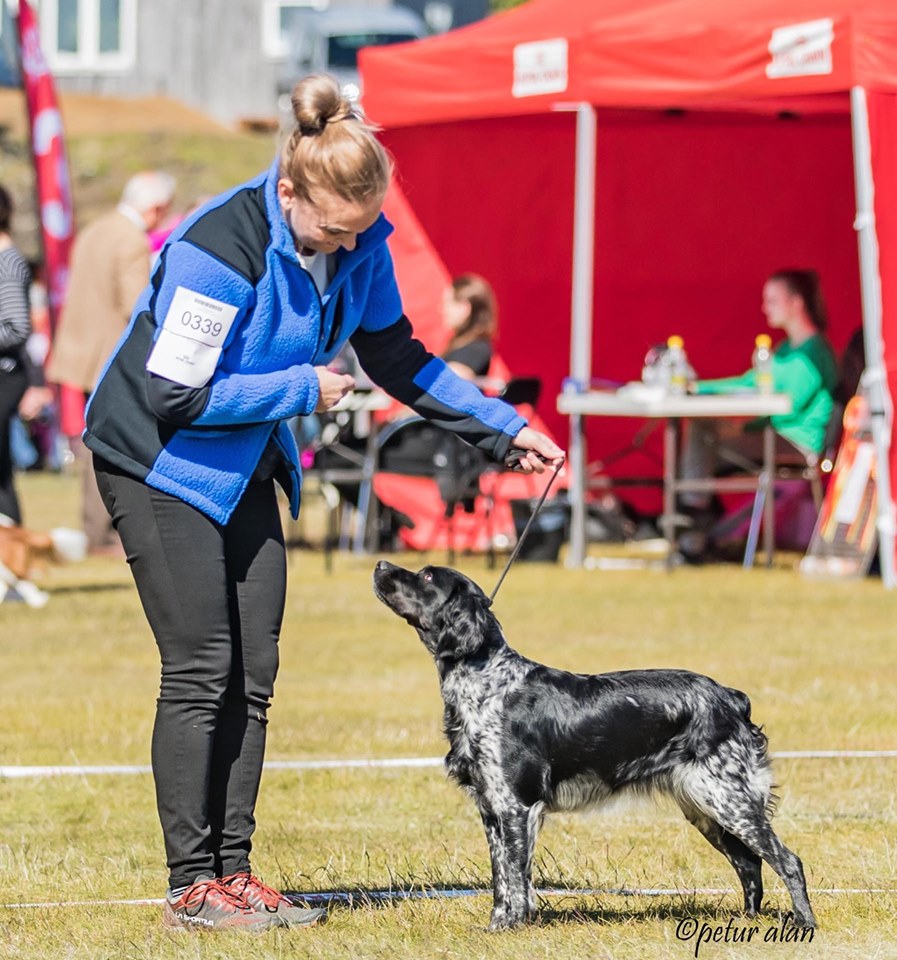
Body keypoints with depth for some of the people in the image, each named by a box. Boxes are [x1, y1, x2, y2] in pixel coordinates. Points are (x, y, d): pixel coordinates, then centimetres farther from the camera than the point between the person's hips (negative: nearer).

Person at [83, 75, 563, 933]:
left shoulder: (359, 243, -7)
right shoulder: (220, 247, -29)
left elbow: (397, 359, 8)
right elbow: (177, 394, -26)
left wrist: (505, 429, 3)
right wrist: (302, 390, -20)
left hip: (246, 467, 7)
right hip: (158, 459, -7)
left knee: (252, 671, 4)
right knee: (201, 669, -10)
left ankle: (231, 869, 10)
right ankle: (191, 886, -5)